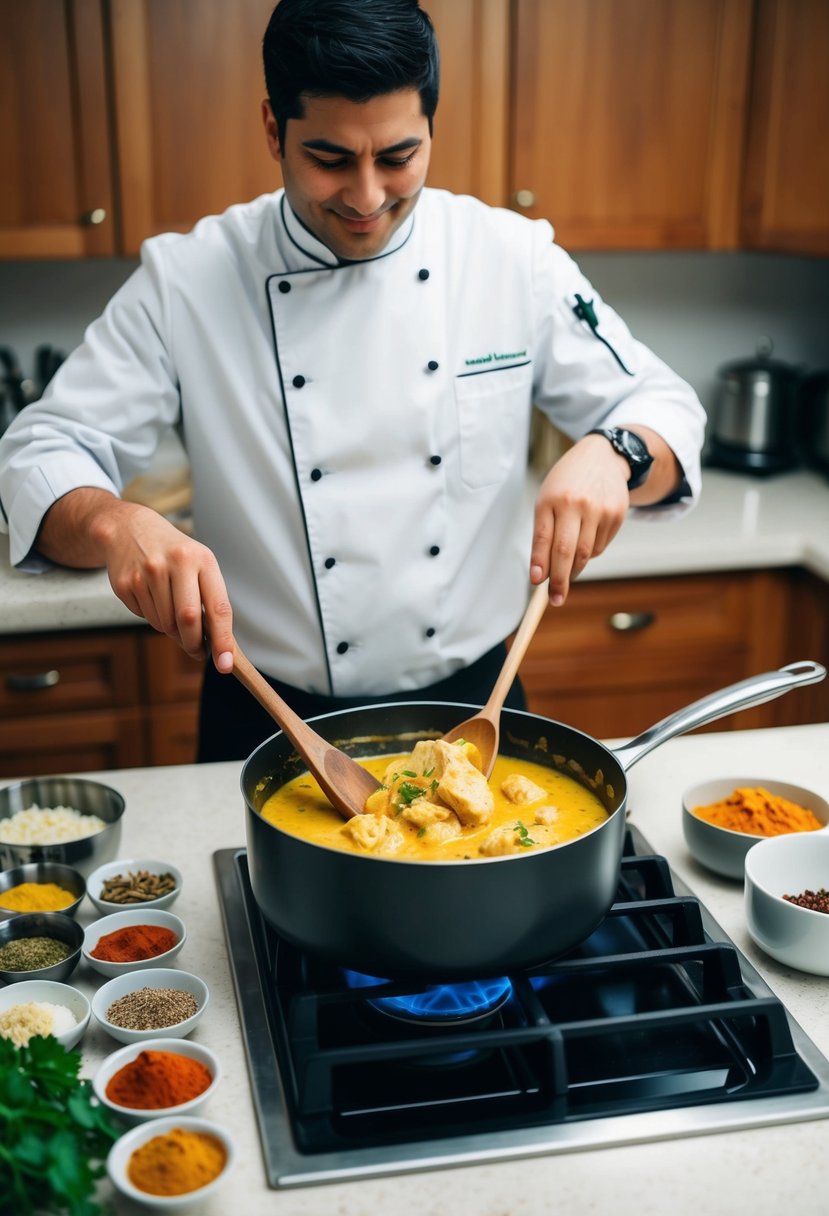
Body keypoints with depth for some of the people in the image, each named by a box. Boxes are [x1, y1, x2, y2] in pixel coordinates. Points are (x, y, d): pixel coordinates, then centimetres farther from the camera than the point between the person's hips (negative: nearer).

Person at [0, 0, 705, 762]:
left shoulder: (514, 258, -6)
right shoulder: (186, 280, -10)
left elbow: (664, 408, -2)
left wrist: (612, 455, -26)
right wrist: (116, 523, -34)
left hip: (474, 702, 2)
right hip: (270, 721, -1)